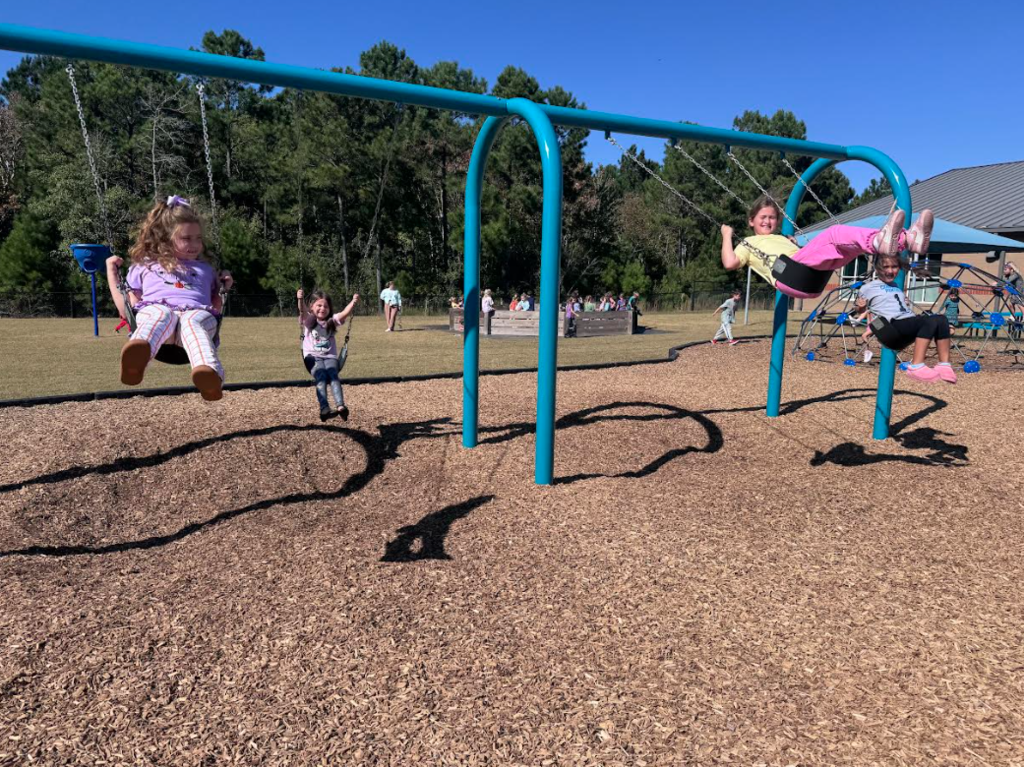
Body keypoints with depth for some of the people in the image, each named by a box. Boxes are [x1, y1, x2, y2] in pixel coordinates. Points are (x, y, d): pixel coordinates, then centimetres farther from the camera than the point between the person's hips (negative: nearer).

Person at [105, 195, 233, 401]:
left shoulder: (205, 268, 37)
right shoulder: (143, 267, 33)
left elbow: (217, 309, 33)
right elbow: (126, 309, 26)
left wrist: (225, 286, 20)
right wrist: (111, 271, 28)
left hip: (197, 313, 0)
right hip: (153, 310, 0)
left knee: (193, 321, -38)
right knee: (162, 314, -39)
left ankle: (210, 375, -68)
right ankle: (136, 359, -70)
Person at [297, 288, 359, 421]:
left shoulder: (332, 321, 11)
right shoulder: (308, 320, 7)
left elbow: (345, 313, -7)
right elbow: (302, 310, -15)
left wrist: (353, 302, -26)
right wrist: (300, 299, -37)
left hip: (330, 356, 2)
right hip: (313, 357, -1)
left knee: (333, 375, -28)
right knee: (321, 376, -30)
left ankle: (341, 406, -44)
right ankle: (324, 408, -44)